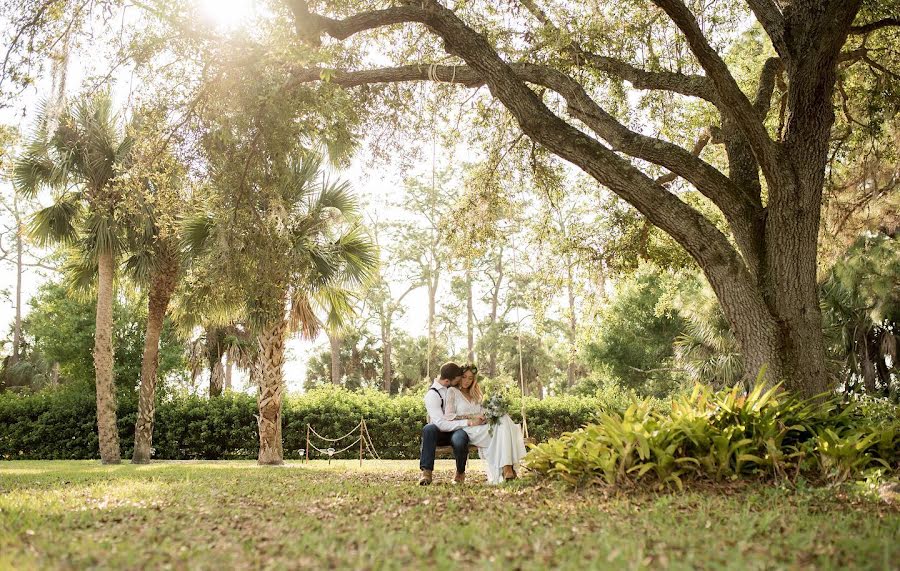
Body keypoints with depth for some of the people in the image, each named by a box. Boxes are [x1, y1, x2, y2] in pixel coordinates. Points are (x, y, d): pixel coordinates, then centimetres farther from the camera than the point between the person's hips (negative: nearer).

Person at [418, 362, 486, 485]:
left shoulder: (455, 387, 3)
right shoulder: (432, 395, -16)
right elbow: (441, 424, -25)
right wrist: (469, 422, -26)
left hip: (458, 430, 3)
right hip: (441, 433, -3)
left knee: (459, 438, -35)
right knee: (429, 428, -38)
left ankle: (460, 473, -9)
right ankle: (427, 472, -32)